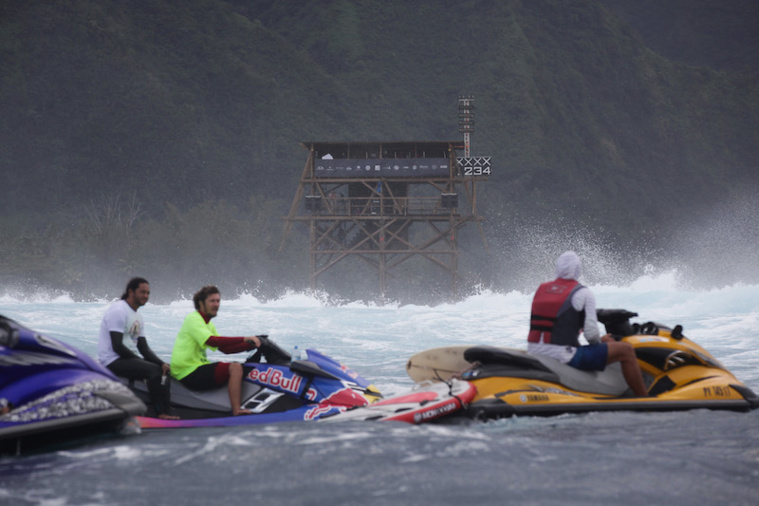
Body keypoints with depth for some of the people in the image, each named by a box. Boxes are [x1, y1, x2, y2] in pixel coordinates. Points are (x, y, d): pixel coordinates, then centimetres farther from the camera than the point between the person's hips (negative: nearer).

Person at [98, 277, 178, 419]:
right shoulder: (118, 311, -13)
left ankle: (165, 412, -5)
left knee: (164, 370, 3)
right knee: (154, 370, -26)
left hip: (128, 359, 10)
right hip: (113, 361, -10)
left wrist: (162, 363, -3)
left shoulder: (138, 317, 18)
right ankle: (161, 412, -21)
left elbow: (144, 348, 14)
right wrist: (139, 361, -14)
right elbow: (117, 346, -20)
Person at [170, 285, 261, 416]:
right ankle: (237, 411, -31)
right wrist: (244, 339, -28)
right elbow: (213, 341, -24)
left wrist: (250, 345, 4)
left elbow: (225, 348, 18)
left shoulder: (208, 325, 22)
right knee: (235, 367, -23)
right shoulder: (193, 319, -10)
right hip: (190, 373, -10)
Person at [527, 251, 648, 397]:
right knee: (626, 350, -1)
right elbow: (591, 333, -11)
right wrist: (599, 341, 12)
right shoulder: (583, 293, -6)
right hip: (563, 357, -7)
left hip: (535, 354, 7)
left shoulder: (541, 289, 12)